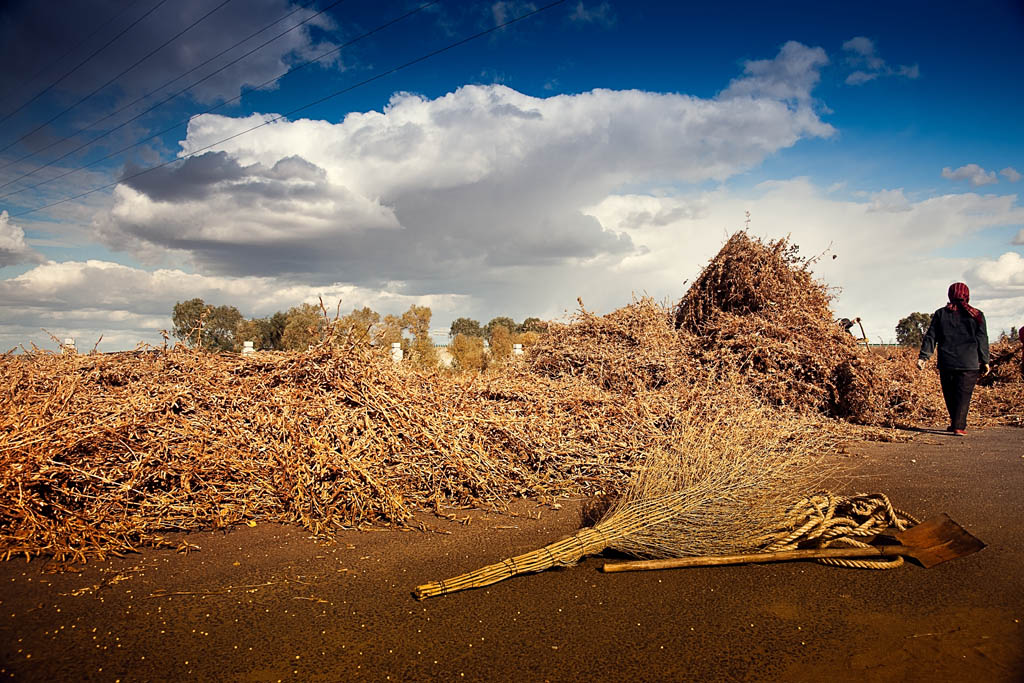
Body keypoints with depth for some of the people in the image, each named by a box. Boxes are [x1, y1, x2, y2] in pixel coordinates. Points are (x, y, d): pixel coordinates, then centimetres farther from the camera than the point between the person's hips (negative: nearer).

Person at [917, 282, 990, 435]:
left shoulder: (940, 314, 5)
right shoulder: (976, 315, 2)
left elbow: (931, 337, 1)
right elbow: (982, 340, 5)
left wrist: (923, 356, -1)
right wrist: (984, 361, 11)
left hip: (946, 363, 1)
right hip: (969, 363, -1)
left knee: (950, 394, 14)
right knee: (964, 394, 1)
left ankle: (956, 422, 25)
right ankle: (959, 426, -6)